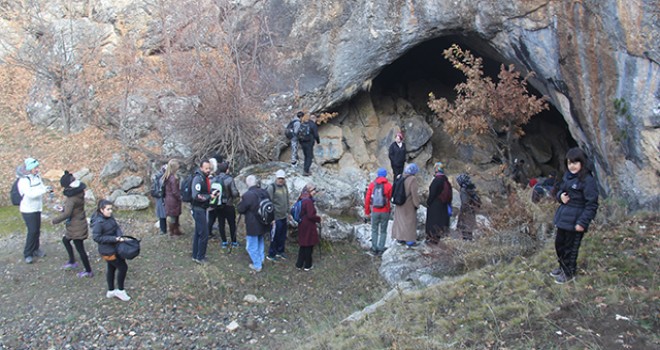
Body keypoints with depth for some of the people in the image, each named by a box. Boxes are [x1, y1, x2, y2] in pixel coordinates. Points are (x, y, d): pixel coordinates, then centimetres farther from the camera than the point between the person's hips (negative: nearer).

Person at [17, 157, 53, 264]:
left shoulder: (37, 176, 2)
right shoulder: (23, 180, -21)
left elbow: (41, 187, 10)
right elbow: (30, 194, -31)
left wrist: (47, 188, -12)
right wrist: (44, 190, -35)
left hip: (37, 208, 7)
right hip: (28, 210, -7)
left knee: (37, 230, 14)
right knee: (32, 231, -7)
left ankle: (35, 249, 31)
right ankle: (28, 254, 7)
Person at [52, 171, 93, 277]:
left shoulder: (72, 198, -27)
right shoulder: (79, 192, 0)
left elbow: (67, 214, -32)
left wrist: (55, 220, -18)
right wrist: (63, 208, 21)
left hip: (76, 226, -10)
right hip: (81, 222, 10)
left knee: (80, 249, 2)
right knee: (65, 240, 28)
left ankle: (88, 271, 13)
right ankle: (72, 262, 39)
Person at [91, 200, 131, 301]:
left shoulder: (109, 217, -1)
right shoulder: (98, 222, -23)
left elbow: (117, 227, 4)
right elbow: (97, 237, -22)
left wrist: (120, 236, -16)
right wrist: (114, 239, -25)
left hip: (114, 248, 8)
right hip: (108, 251, -8)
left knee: (111, 268, 21)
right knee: (123, 267, -1)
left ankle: (111, 292, 38)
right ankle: (120, 291, 17)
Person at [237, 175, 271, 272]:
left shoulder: (247, 195, -24)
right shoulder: (264, 192, -3)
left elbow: (240, 209, -13)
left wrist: (241, 202, 6)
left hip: (253, 226, -7)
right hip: (263, 223, 7)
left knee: (252, 246, 8)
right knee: (260, 242, 27)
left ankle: (257, 265, 16)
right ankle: (261, 260, 40)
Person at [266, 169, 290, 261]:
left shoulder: (285, 186, 7)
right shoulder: (272, 187, -15)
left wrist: (287, 212, 17)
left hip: (284, 216, 7)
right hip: (276, 217, -7)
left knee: (283, 236, 16)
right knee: (274, 236, 2)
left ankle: (280, 251, 33)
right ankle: (271, 255, 16)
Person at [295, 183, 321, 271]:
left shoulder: (302, 199, 4)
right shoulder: (308, 201, -24)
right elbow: (311, 215, -24)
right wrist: (318, 219, -7)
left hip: (302, 225, 9)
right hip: (308, 227, -9)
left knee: (303, 245, 19)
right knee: (309, 246, 7)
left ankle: (299, 264, 28)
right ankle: (307, 265, 19)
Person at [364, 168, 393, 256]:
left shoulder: (372, 185, -6)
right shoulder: (389, 185, -11)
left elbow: (367, 199, -5)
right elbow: (389, 198, 1)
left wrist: (367, 212, 5)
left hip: (375, 212, 1)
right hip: (385, 212, -1)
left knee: (374, 231, 16)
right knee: (383, 231, 13)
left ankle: (374, 250, 18)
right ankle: (380, 250, 14)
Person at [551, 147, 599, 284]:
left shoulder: (588, 180, -19)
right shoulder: (568, 175, 6)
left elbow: (592, 205, -19)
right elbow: (560, 190, 20)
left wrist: (582, 223, -21)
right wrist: (560, 196, -5)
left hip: (575, 220, -8)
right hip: (563, 217, 8)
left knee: (571, 247, 8)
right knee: (559, 243, 20)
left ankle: (569, 273, 28)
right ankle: (563, 266, 42)